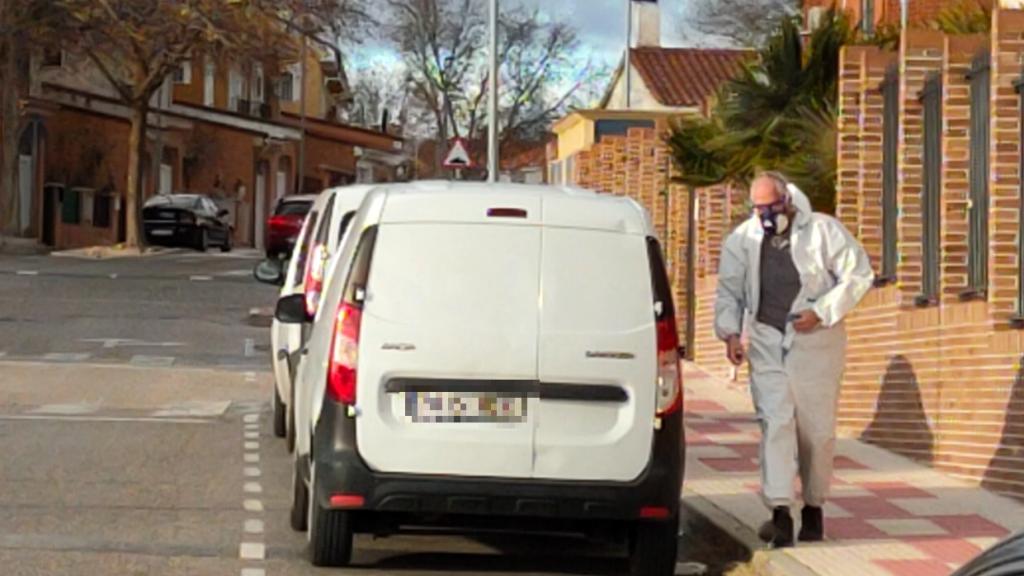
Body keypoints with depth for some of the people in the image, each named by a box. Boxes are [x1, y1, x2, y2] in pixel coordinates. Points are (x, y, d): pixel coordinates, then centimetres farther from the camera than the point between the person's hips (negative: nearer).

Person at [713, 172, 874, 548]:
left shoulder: (823, 231, -7)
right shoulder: (742, 240, 4)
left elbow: (859, 276, -6)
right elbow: (729, 290, 12)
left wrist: (820, 312, -14)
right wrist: (730, 332, -4)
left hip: (815, 342, -2)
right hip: (767, 343, 2)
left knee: (817, 429, 5)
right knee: (775, 423, -11)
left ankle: (813, 508, 21)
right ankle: (780, 512, -17)